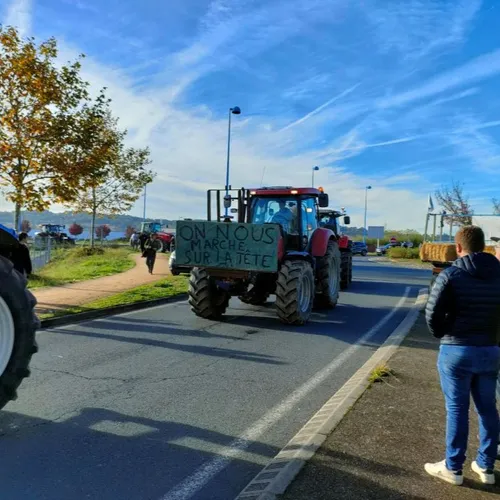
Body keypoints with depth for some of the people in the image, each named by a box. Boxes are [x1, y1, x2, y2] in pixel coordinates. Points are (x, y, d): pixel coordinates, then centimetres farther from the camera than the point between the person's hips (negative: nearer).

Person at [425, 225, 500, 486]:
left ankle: (453, 468, 16)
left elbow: (432, 312, -13)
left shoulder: (451, 274, -12)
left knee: (457, 409, 5)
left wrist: (442, 335, 4)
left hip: (457, 350, -4)